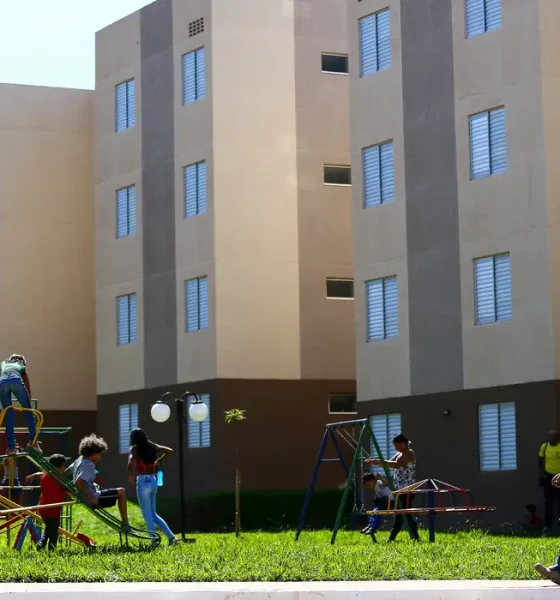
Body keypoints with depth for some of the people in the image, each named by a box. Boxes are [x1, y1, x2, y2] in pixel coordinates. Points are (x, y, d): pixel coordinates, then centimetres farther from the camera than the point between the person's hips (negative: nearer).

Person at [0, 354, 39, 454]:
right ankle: (33, 441, 8)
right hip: (16, 381, -1)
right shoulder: (22, 367, 37)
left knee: (8, 415, 10)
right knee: (28, 410, 14)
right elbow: (28, 388, 35)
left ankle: (11, 447, 7)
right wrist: (28, 403, 41)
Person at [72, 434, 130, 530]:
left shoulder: (79, 460, 7)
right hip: (94, 499, -10)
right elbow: (78, 483, -33)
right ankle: (125, 524, 2)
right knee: (121, 492, -2)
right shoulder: (89, 465, -22)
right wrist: (90, 497, -24)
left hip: (86, 498, 10)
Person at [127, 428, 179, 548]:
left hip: (143, 482, -7)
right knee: (153, 514, 17)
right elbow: (169, 451, 10)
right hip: (153, 481, 7)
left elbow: (131, 463, -24)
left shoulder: (134, 449, -8)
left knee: (147, 515, 2)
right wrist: (158, 461, 14)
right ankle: (171, 537, 11)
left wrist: (131, 476, -8)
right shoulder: (152, 447, 9)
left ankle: (155, 540, -2)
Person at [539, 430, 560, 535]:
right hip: (548, 476, 2)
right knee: (548, 501, 3)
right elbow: (540, 460, 9)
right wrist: (542, 472, -3)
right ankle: (547, 525, 6)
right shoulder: (544, 446, -1)